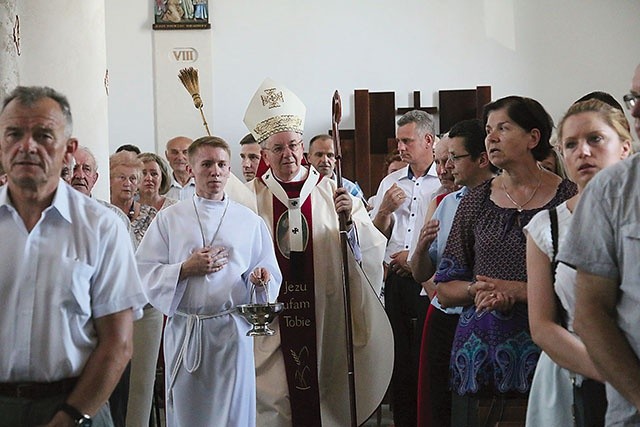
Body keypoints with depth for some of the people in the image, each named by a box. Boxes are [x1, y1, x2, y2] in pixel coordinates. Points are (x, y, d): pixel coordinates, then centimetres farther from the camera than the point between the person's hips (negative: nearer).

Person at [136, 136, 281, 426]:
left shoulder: (250, 221, 8)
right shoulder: (168, 219, 6)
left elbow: (269, 272, 9)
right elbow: (144, 272, 1)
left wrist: (260, 277, -13)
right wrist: (186, 269, -12)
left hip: (232, 329, 0)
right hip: (184, 330, 0)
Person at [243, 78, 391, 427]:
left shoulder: (334, 193, 4)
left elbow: (372, 251, -4)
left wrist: (350, 219, -19)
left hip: (325, 316, 1)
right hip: (270, 318, 0)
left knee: (326, 395, 7)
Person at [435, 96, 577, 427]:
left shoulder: (568, 198, -1)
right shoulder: (476, 201, 8)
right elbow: (444, 290, 9)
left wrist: (518, 291, -15)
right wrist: (477, 289, -11)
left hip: (543, 351, -3)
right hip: (478, 358, 3)